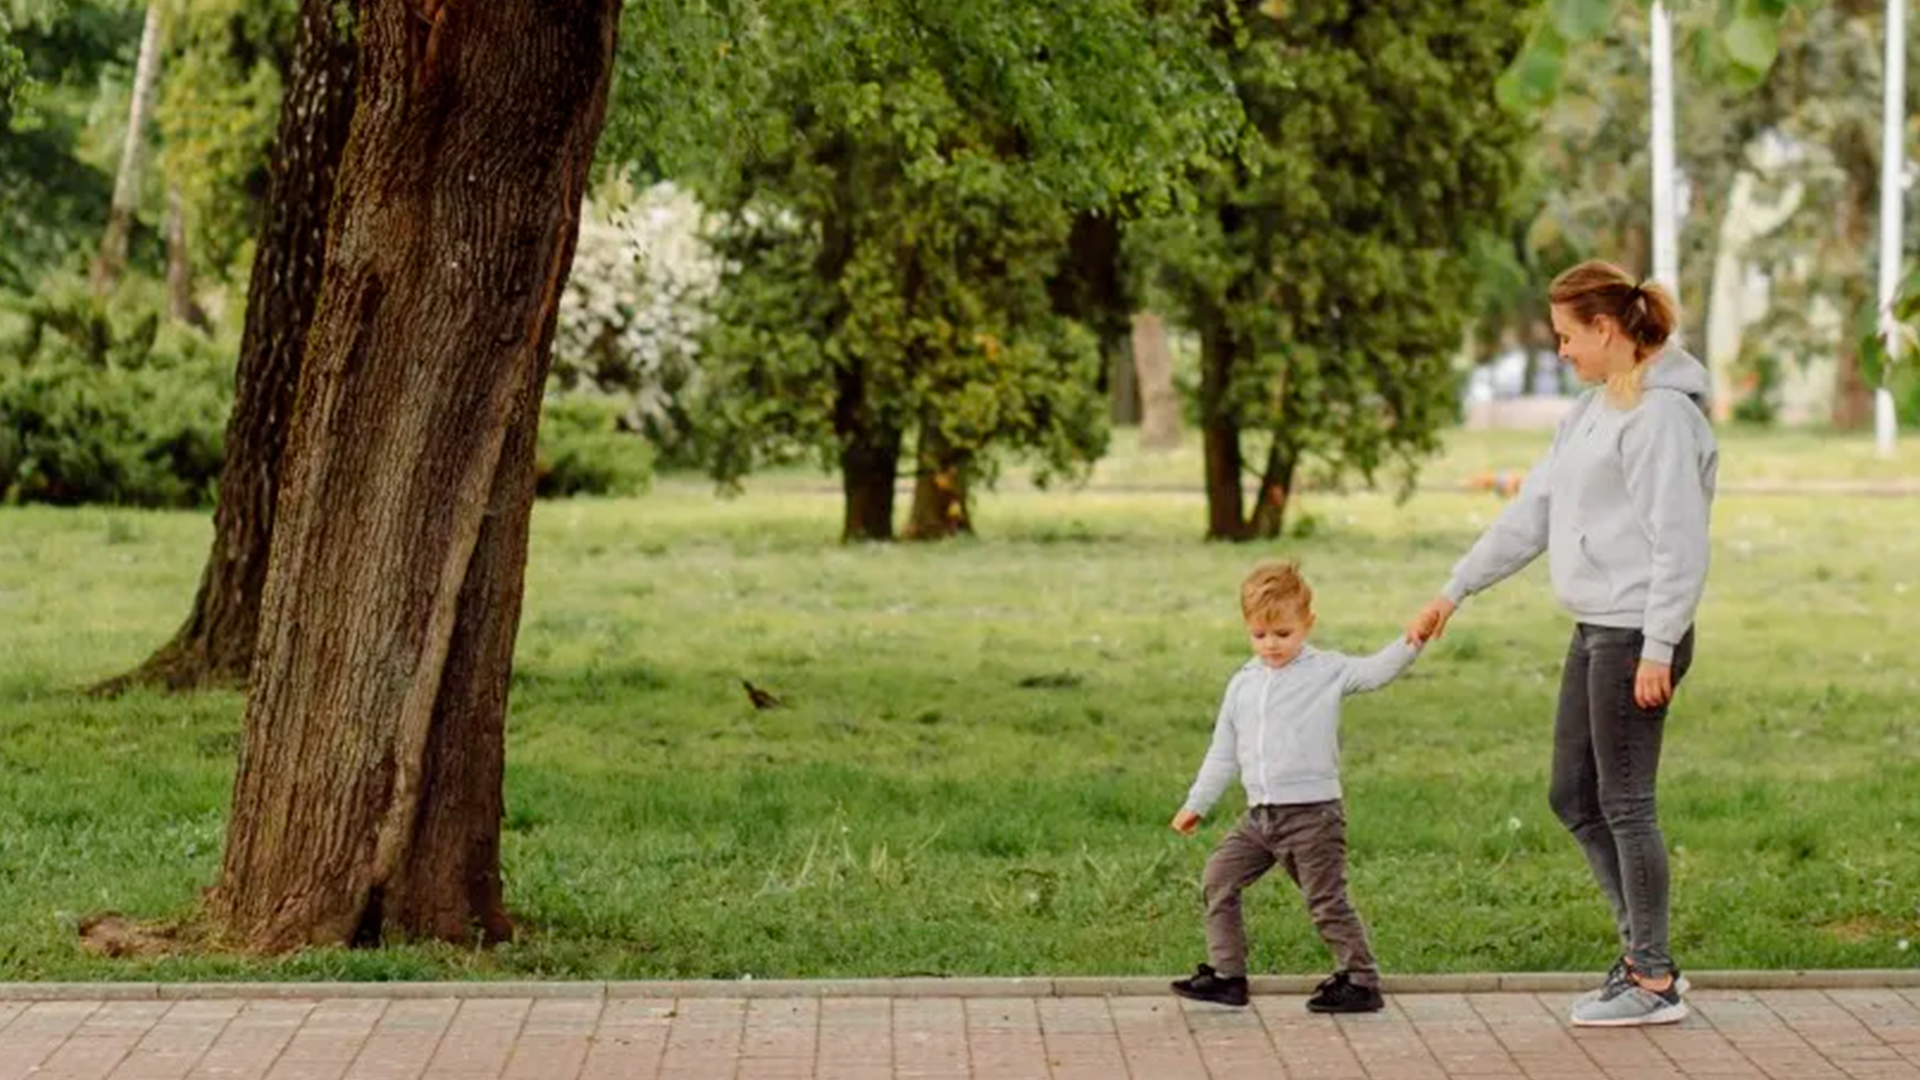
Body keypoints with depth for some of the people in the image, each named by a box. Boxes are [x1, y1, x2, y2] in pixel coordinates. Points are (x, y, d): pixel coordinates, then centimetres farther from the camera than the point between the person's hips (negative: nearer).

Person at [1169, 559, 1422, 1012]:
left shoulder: (1327, 672, -2)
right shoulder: (1243, 684, 13)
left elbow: (1375, 671, -16)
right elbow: (1223, 752, 20)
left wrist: (1409, 643, -34)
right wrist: (1197, 804, 20)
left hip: (1312, 813, -6)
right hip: (1260, 817, 6)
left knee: (1326, 902, -3)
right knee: (1221, 877, 4)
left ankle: (1360, 981, 9)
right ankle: (1226, 974, 12)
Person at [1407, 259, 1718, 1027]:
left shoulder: (1660, 414, -15)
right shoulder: (1592, 412, 14)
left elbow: (1680, 543, -19)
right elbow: (1531, 514, 19)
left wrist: (1658, 650, -20)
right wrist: (1455, 592, 18)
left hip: (1637, 637, -10)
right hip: (1594, 632, 10)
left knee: (1625, 804, -2)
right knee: (1573, 797, 13)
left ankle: (1654, 984, 8)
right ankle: (1642, 953, 22)